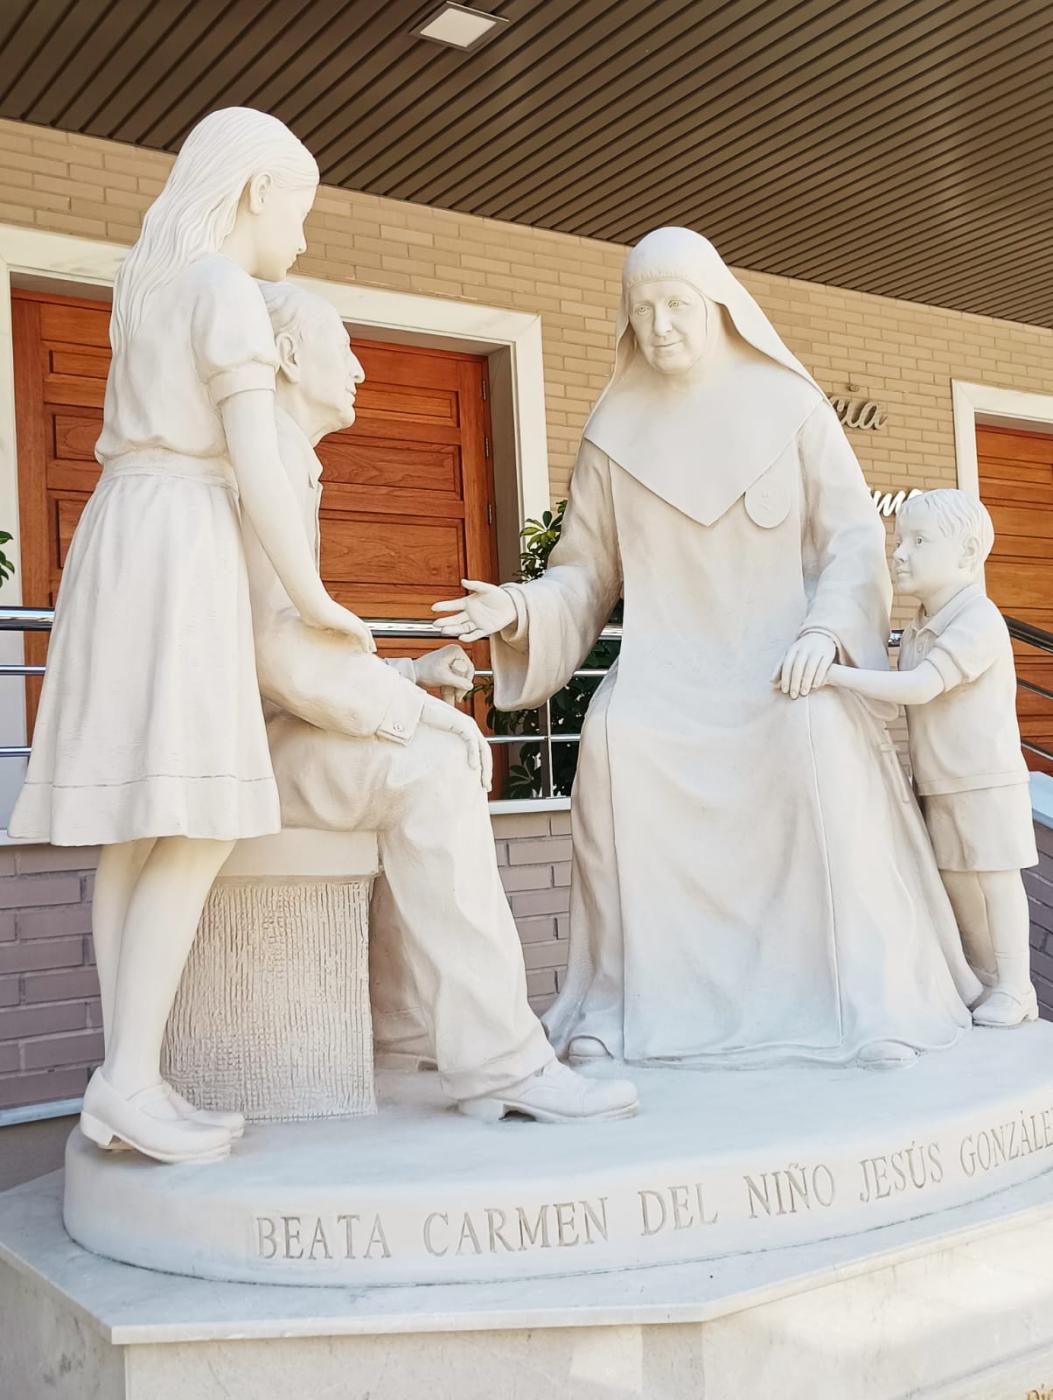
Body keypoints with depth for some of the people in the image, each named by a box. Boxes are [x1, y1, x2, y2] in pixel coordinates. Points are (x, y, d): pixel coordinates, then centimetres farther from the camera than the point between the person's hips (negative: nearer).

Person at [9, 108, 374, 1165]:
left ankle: (128, 1086, 1)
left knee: (137, 828, 2)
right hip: (183, 543, -9)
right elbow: (255, 469, -14)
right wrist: (314, 599, -7)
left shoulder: (143, 286, 21)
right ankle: (129, 1079, -14)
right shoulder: (229, 293, -6)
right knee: (199, 824, -12)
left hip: (119, 535, 9)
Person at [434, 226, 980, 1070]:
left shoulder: (789, 406, 6)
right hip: (672, 665, 2)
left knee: (817, 738, -34)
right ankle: (631, 1001, -24)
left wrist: (825, 630, -18)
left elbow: (854, 535, 0)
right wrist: (520, 607, -13)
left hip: (786, 656, -1)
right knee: (615, 736, -31)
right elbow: (587, 573, 8)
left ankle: (863, 998, -26)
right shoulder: (616, 432, 10)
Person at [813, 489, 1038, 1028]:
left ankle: (1014, 989, 13)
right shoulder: (916, 630, 8)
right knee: (955, 883, 13)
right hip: (938, 785, 8)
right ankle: (987, 981, 27)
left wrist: (837, 674, -35)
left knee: (994, 880, 0)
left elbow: (919, 687, -31)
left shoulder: (979, 621, -21)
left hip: (986, 782, -8)